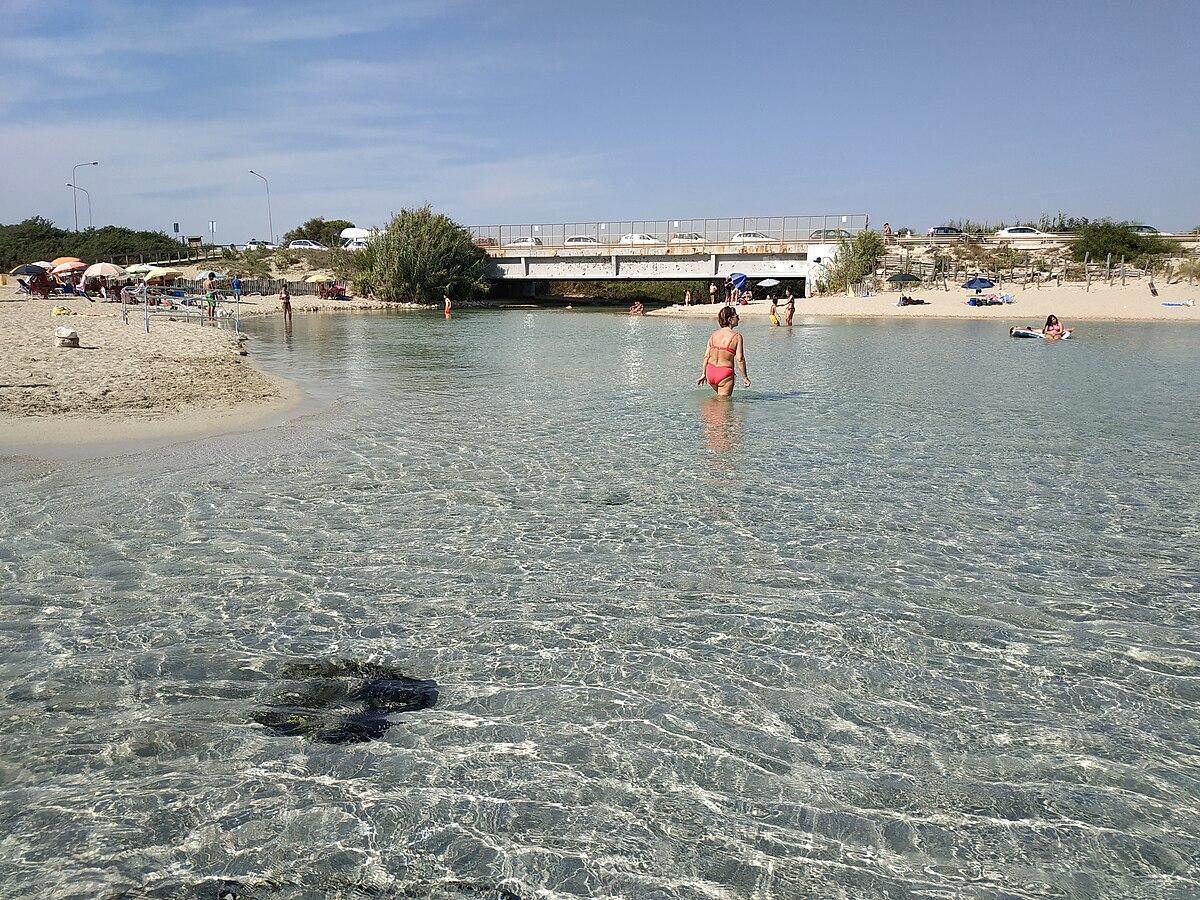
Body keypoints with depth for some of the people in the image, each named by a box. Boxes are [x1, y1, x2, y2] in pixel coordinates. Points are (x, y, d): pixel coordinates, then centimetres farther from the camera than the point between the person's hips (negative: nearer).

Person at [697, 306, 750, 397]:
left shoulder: (713, 334, 6)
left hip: (710, 372, 5)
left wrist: (703, 374, 14)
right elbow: (740, 359, -12)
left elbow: (706, 356, 6)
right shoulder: (737, 336, -8)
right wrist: (745, 377, -3)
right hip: (725, 373, -5)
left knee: (719, 395, 29)